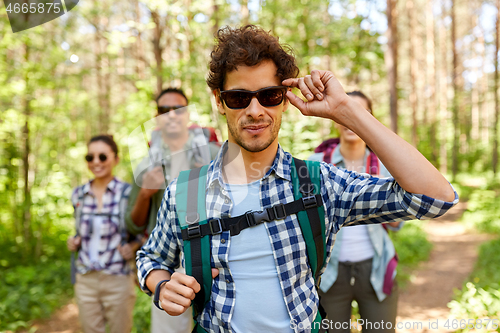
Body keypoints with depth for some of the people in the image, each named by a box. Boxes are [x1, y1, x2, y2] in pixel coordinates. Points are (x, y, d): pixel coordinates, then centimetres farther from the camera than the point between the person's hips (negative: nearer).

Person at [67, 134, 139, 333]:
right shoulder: (79, 194, 6)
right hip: (85, 280, 4)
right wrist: (74, 243, 0)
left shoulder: (128, 192, -7)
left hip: (118, 281, -3)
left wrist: (133, 246, -15)